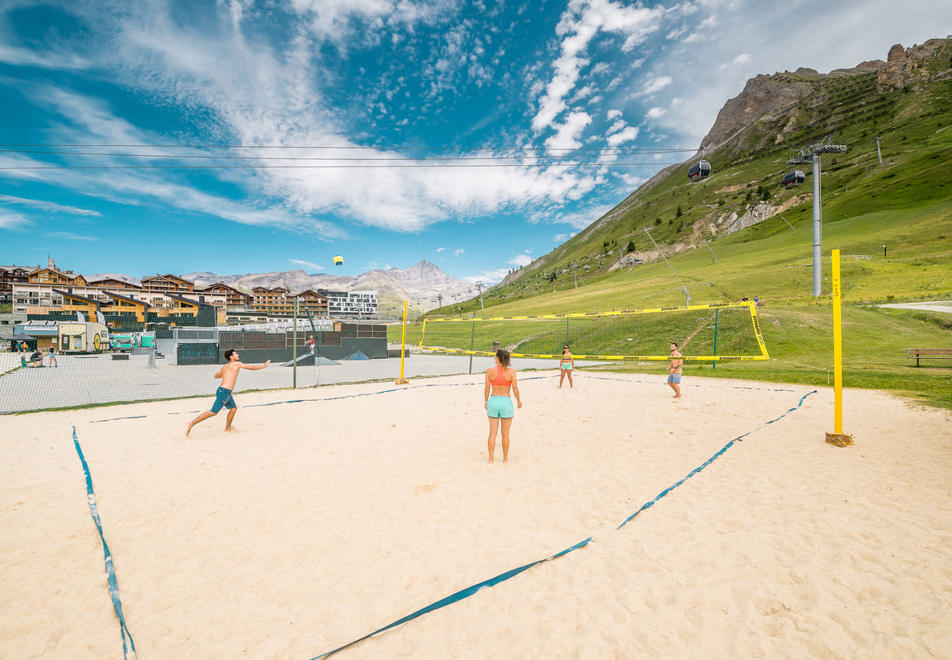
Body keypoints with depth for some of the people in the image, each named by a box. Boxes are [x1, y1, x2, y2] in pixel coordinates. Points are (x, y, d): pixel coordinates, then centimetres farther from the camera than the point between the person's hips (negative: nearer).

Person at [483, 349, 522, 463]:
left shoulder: (489, 371, -5)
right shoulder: (511, 371, -9)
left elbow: (487, 388, -2)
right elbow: (515, 388, -7)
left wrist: (486, 401, 13)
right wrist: (519, 401, 9)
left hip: (493, 402, 1)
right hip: (506, 402, -1)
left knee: (492, 432, 11)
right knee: (505, 433, 13)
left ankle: (491, 458, 15)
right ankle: (505, 458, 23)